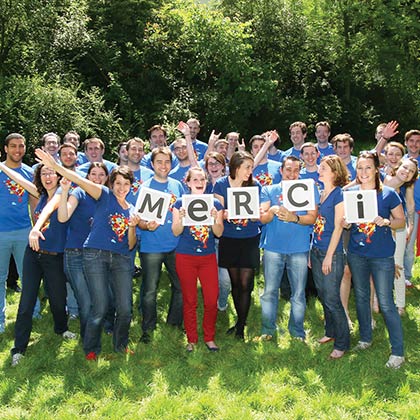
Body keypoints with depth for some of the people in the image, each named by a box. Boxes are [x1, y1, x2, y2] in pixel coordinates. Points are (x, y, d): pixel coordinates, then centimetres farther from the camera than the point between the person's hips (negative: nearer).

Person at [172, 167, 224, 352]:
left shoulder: (215, 204, 5)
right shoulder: (181, 203, 0)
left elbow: (219, 233, 0)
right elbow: (176, 232, -3)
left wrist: (214, 218, -18)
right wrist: (181, 218, -21)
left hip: (208, 256, 2)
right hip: (185, 257, -1)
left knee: (212, 300, -1)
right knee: (189, 300, 5)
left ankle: (209, 338, 17)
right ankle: (191, 339, 18)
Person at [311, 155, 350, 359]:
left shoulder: (339, 194, -12)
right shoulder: (319, 193, 10)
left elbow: (338, 227, -14)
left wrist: (329, 256, -16)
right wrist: (312, 252, 12)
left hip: (332, 253, -7)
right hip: (316, 250, 7)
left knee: (332, 299, -4)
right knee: (323, 296, 16)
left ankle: (342, 343, 7)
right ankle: (330, 332, 32)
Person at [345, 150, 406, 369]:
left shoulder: (388, 193, -7)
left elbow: (401, 220, -1)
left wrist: (386, 222, -21)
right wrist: (345, 223, -11)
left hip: (382, 256, -4)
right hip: (356, 254, 4)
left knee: (385, 303, -3)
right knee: (361, 297, 16)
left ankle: (398, 351, 6)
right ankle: (365, 338, 34)